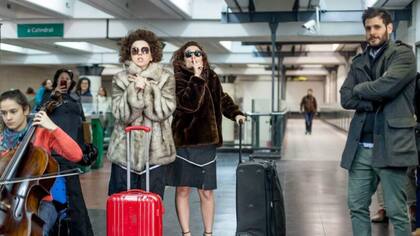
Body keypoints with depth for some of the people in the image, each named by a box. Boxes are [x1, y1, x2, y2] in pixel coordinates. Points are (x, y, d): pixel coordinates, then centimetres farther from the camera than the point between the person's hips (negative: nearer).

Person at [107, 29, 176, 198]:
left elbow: (164, 111, -9)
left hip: (155, 150, 0)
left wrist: (147, 88, -12)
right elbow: (121, 114, -6)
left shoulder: (166, 79, 4)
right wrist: (134, 89, -16)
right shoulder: (119, 80, 5)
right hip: (125, 150, 1)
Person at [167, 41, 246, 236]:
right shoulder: (178, 78, -6)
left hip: (206, 142, 4)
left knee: (206, 192, 7)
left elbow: (222, 99, 26)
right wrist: (196, 78, -25)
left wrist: (235, 113, 11)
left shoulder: (212, 78, 9)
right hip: (184, 141, -3)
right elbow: (188, 103, -22)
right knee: (183, 190, 4)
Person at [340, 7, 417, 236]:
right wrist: (375, 101, -10)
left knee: (396, 211, 0)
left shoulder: (403, 54, -1)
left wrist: (359, 89, 1)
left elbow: (385, 86, -16)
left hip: (390, 145, -5)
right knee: (357, 207, 8)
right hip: (361, 147, 6)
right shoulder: (359, 61, 15)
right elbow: (345, 98, 5)